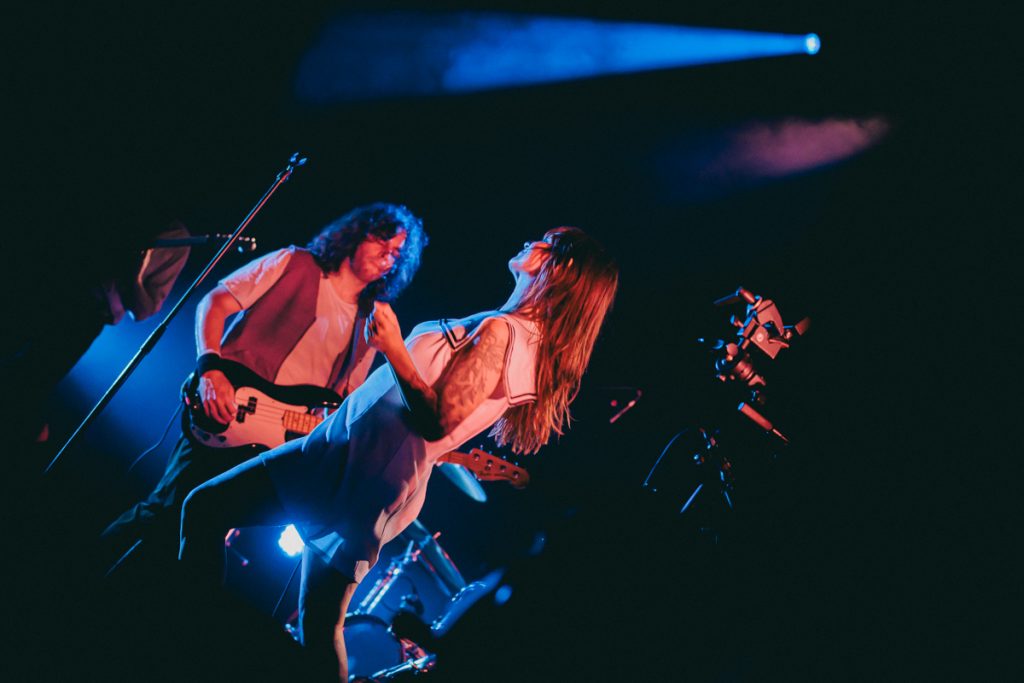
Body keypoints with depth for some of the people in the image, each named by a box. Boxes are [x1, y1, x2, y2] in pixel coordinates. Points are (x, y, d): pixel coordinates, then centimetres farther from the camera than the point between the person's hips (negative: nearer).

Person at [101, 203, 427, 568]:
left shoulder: (370, 328, 14)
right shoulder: (294, 264, 3)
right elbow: (214, 303, -2)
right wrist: (211, 368, -18)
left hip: (278, 447, 4)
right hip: (223, 423, -4)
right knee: (168, 513, -13)